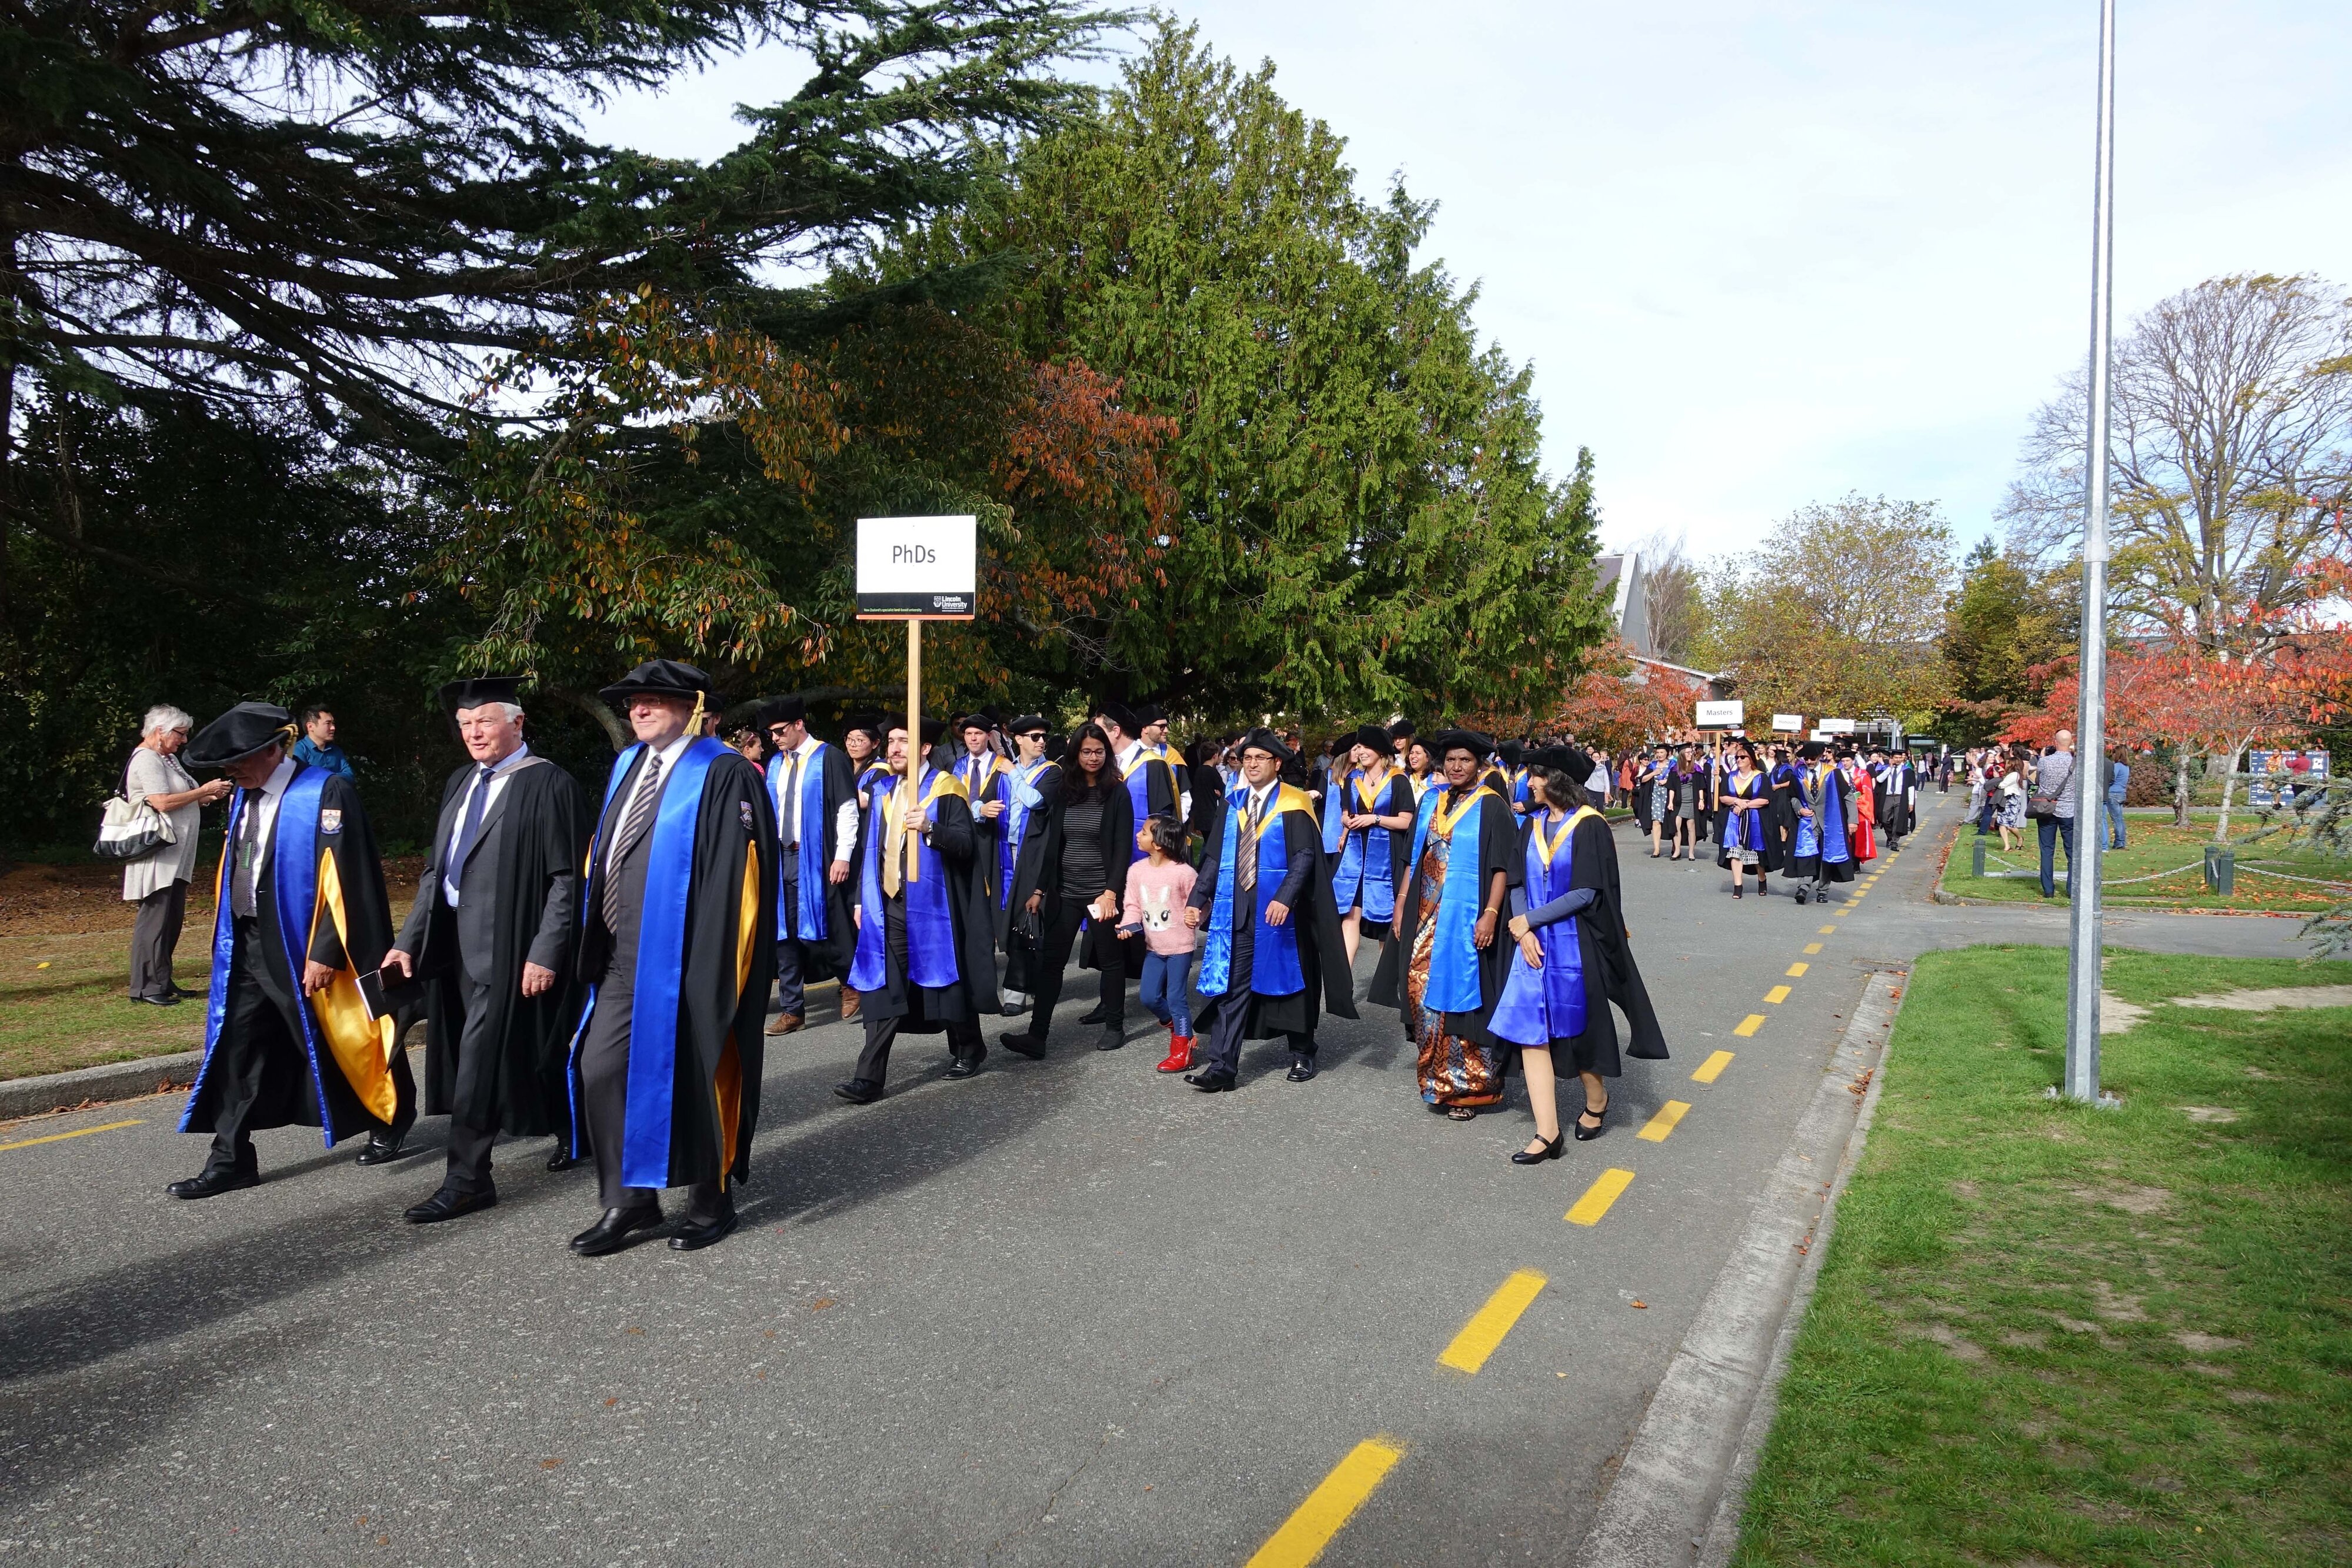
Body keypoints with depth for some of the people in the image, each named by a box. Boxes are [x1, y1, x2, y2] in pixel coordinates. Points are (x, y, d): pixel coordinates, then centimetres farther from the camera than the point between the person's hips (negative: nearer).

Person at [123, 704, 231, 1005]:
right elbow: (162, 802, -20)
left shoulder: (168, 758, 20)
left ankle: (163, 982, 17)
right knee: (154, 918, -7)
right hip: (157, 855, -10)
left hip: (176, 855, 10)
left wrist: (210, 796, 7)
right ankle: (146, 988, -2)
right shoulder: (146, 759, -10)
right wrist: (204, 791, -12)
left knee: (172, 919, 11)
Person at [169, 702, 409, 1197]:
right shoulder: (244, 798, 6)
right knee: (235, 1050, 4)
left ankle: (388, 1122, 30)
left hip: (304, 951, -6)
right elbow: (236, 872, 17)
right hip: (247, 946, 7)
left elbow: (344, 880, -18)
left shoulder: (326, 794, -16)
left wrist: (325, 952, -20)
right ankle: (230, 1160, 12)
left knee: (338, 1046, 8)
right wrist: (228, 938, 15)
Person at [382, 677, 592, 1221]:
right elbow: (436, 870, 15)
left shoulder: (549, 786, -11)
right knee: (470, 1056, 15)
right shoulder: (460, 783, 13)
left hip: (510, 949, -8)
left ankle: (467, 1178, 4)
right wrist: (410, 940, 8)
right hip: (455, 945, 8)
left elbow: (568, 881, -14)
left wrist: (545, 952, -19)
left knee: (480, 1060, -6)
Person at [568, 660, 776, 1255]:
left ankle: (712, 1202, 23)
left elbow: (737, 874, -17)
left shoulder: (724, 775, -11)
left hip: (685, 963, -7)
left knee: (692, 1081, 4)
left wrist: (711, 965, -21)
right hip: (623, 962, 7)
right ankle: (629, 1200, 21)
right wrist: (597, 942, 13)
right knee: (600, 1070, 6)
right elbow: (605, 856, 19)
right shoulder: (628, 767, 13)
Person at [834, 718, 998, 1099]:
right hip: (888, 904, 5)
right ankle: (870, 1078, -6)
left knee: (945, 978, 8)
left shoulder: (945, 788, -6)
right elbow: (870, 850, 16)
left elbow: (966, 844, -13)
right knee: (883, 988, -2)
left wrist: (930, 828, -30)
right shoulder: (883, 793, 13)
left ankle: (968, 1048, 31)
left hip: (931, 905, -5)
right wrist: (861, 899, 12)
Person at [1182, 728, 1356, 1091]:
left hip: (1278, 911, -4)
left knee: (1290, 982, 9)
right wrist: (1197, 898, 2)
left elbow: (1305, 857, -14)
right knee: (1229, 985, -1)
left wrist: (1284, 898, -27)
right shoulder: (1234, 804, 10)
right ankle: (1223, 1067, -2)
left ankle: (1302, 1055, 27)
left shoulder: (1294, 805, -5)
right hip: (1234, 911, 4)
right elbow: (1214, 856, 11)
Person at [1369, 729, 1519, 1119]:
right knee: (1421, 986, 5)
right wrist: (1402, 903, 10)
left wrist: (1490, 915, -18)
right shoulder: (1431, 802, 11)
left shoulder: (1491, 807, -5)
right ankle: (1438, 1076, 20)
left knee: (1462, 993, -3)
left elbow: (1502, 866, -10)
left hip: (1467, 917, -5)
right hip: (1426, 915, 5)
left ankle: (1468, 1085, 8)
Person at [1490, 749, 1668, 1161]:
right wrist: (1524, 932, -10)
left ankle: (1597, 1101, 37)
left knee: (1578, 1028, 9)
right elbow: (1518, 883, 6)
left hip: (1574, 946, -5)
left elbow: (1586, 893, -16)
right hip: (1534, 944, 5)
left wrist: (1530, 920, -14)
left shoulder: (1590, 827, -10)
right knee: (1531, 1031, -3)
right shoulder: (1533, 826, 8)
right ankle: (1548, 1133, 0)